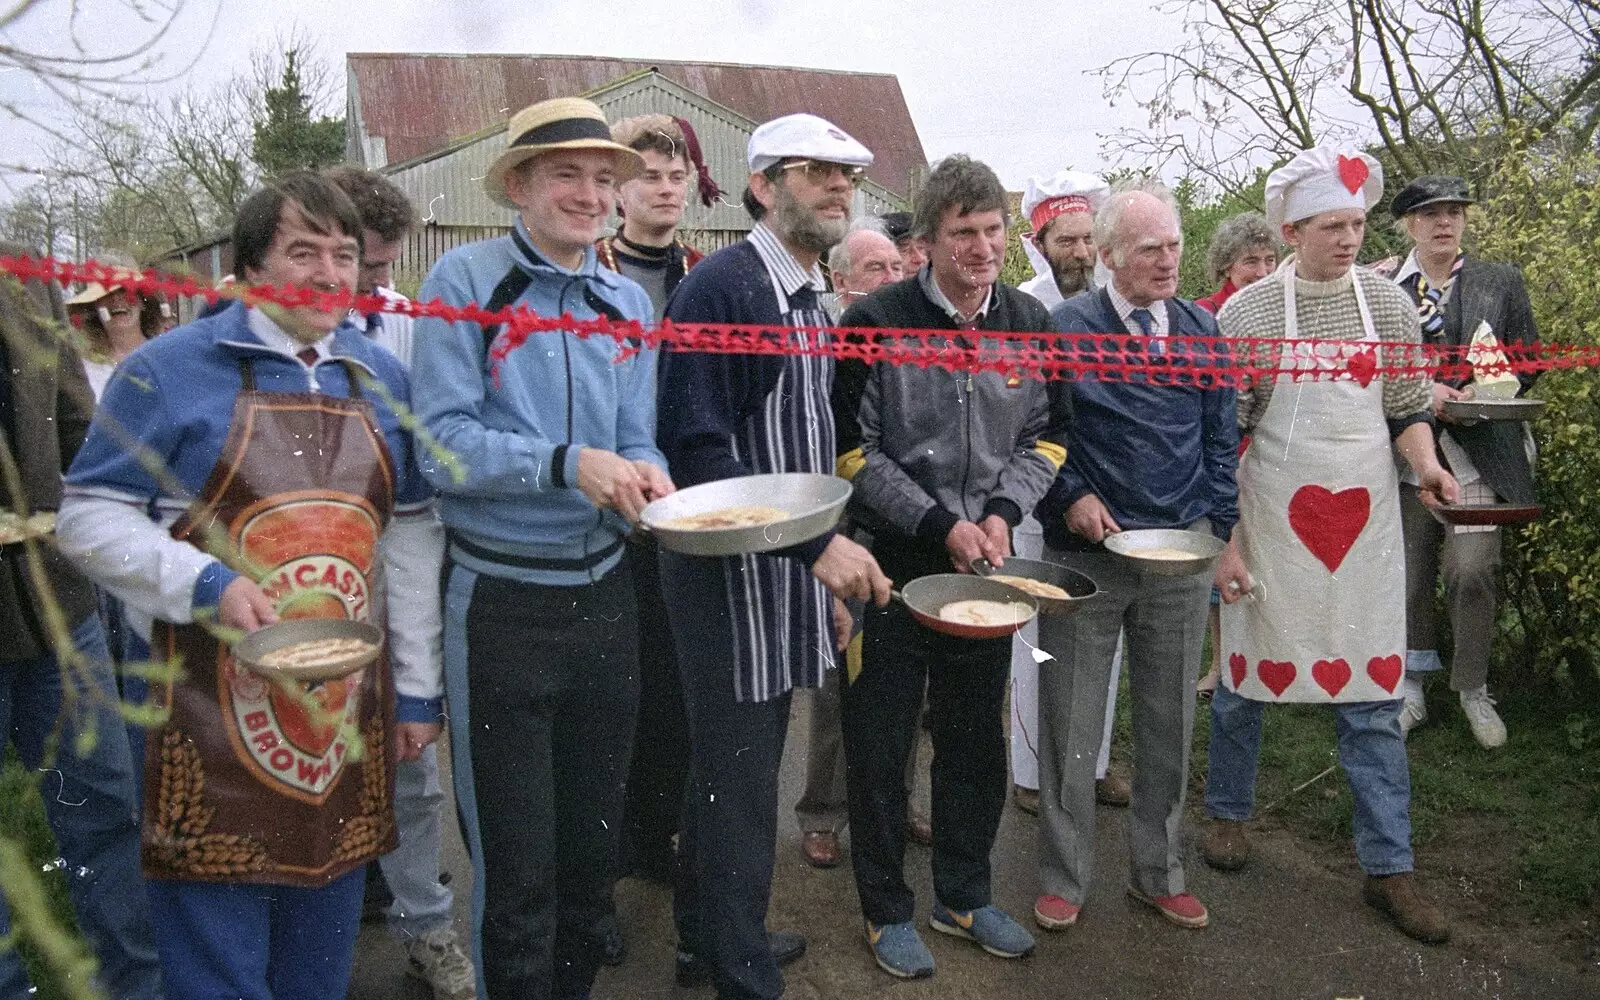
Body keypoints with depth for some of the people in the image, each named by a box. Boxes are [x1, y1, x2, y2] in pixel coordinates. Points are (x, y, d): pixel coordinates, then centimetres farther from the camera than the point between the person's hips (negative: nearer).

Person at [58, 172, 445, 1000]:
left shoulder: (381, 378, 9)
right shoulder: (170, 368, -4)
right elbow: (88, 517, -2)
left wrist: (417, 687, 10)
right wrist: (207, 585, -18)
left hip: (348, 709, 4)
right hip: (216, 716, -4)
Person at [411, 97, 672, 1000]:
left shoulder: (628, 302, 8)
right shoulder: (465, 280, -7)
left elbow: (637, 445, 8)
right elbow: (441, 441, -14)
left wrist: (648, 481, -15)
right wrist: (569, 463, -25)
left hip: (604, 595, 5)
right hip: (500, 602, -5)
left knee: (594, 844, 19)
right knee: (515, 867, 6)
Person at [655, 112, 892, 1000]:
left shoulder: (812, 300, 12)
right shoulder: (719, 288, -15)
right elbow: (695, 450, -22)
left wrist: (832, 550, 13)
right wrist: (817, 544, -22)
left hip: (794, 570, 9)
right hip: (734, 574, -9)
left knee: (736, 767, 19)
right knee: (739, 783, 2)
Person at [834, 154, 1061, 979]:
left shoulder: (1029, 323, 4)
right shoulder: (876, 322, -11)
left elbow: (1041, 437, 9)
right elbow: (855, 450, -11)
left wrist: (1001, 512, -8)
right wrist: (941, 525, -16)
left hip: (986, 566, 5)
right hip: (891, 565, -4)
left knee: (976, 740, 16)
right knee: (880, 744, 6)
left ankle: (963, 895, 36)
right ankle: (886, 909, 26)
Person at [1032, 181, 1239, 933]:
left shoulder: (1201, 328, 7)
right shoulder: (1064, 326, -6)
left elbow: (1221, 439, 10)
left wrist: (1220, 529, 4)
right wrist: (1071, 499, -13)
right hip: (1085, 551, -3)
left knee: (1169, 722, 14)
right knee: (1070, 723, 6)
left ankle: (1160, 874, 31)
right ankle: (1063, 878, 23)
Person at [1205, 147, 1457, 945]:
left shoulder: (1389, 303, 3)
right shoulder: (1246, 313, -6)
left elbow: (1408, 408, 10)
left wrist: (1425, 464, -11)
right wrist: (1222, 540, -8)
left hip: (1366, 521, 3)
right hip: (1270, 522, -2)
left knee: (1374, 697, 6)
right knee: (1246, 675, 11)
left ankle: (1388, 866, 17)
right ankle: (1227, 811, 34)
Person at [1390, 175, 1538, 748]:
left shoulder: (1501, 282, 10)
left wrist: (1479, 391, -8)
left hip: (1478, 453, 0)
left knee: (1471, 572, -8)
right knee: (1408, 576, 6)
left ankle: (1474, 690, 10)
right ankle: (1411, 690, 20)